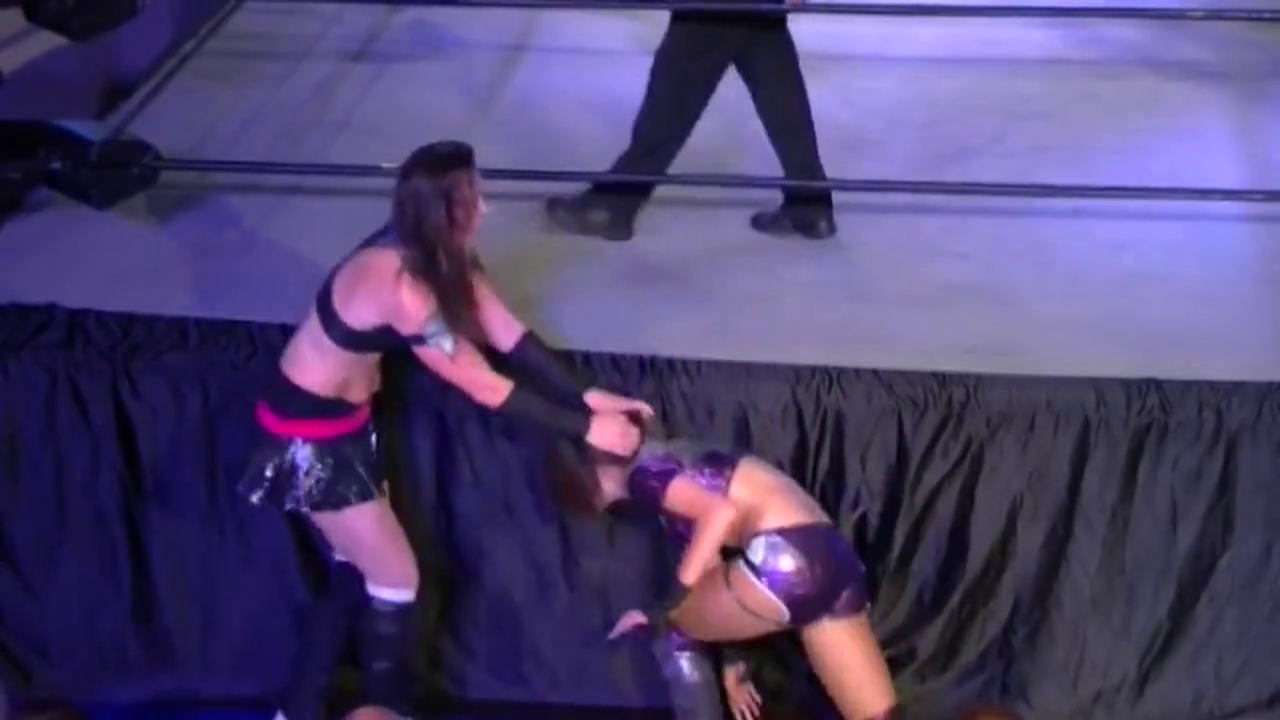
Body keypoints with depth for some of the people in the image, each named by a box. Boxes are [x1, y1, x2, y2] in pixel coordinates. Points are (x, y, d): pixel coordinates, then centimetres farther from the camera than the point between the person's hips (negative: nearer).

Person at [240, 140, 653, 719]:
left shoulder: (433, 254, -7)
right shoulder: (400, 285, -34)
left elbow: (508, 335, -3)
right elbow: (487, 389, -28)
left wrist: (585, 396, -9)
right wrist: (586, 429, -22)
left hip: (349, 414, 9)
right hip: (308, 432, -9)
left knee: (354, 562, 20)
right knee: (395, 579, 0)